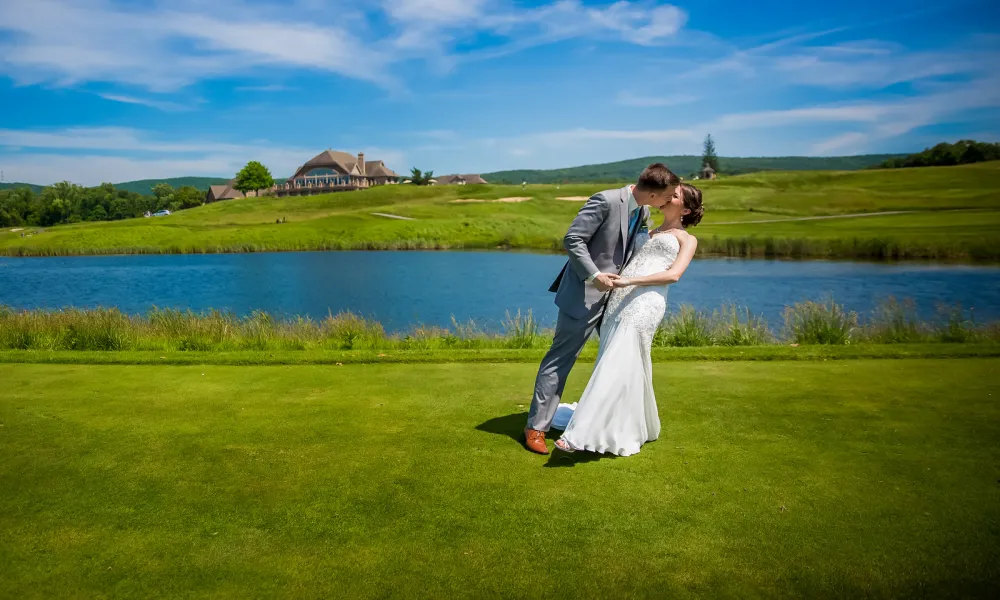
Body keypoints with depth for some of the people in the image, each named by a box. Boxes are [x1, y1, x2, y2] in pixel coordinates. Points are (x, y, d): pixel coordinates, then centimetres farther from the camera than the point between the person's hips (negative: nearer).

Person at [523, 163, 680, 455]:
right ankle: (536, 427, 8)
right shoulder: (606, 200, -19)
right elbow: (572, 239, -20)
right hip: (585, 294, -8)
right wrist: (594, 275, -25)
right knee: (559, 360, -2)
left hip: (614, 294, 9)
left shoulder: (643, 212, 6)